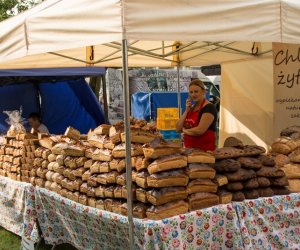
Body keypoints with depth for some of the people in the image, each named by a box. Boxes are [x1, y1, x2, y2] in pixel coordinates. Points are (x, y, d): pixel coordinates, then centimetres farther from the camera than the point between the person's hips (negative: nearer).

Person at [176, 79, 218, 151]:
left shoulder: (209, 108, -10)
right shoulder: (191, 108, 13)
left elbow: (200, 130, -21)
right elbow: (178, 128, 7)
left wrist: (185, 130, -3)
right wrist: (186, 111, -3)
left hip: (205, 150, -6)